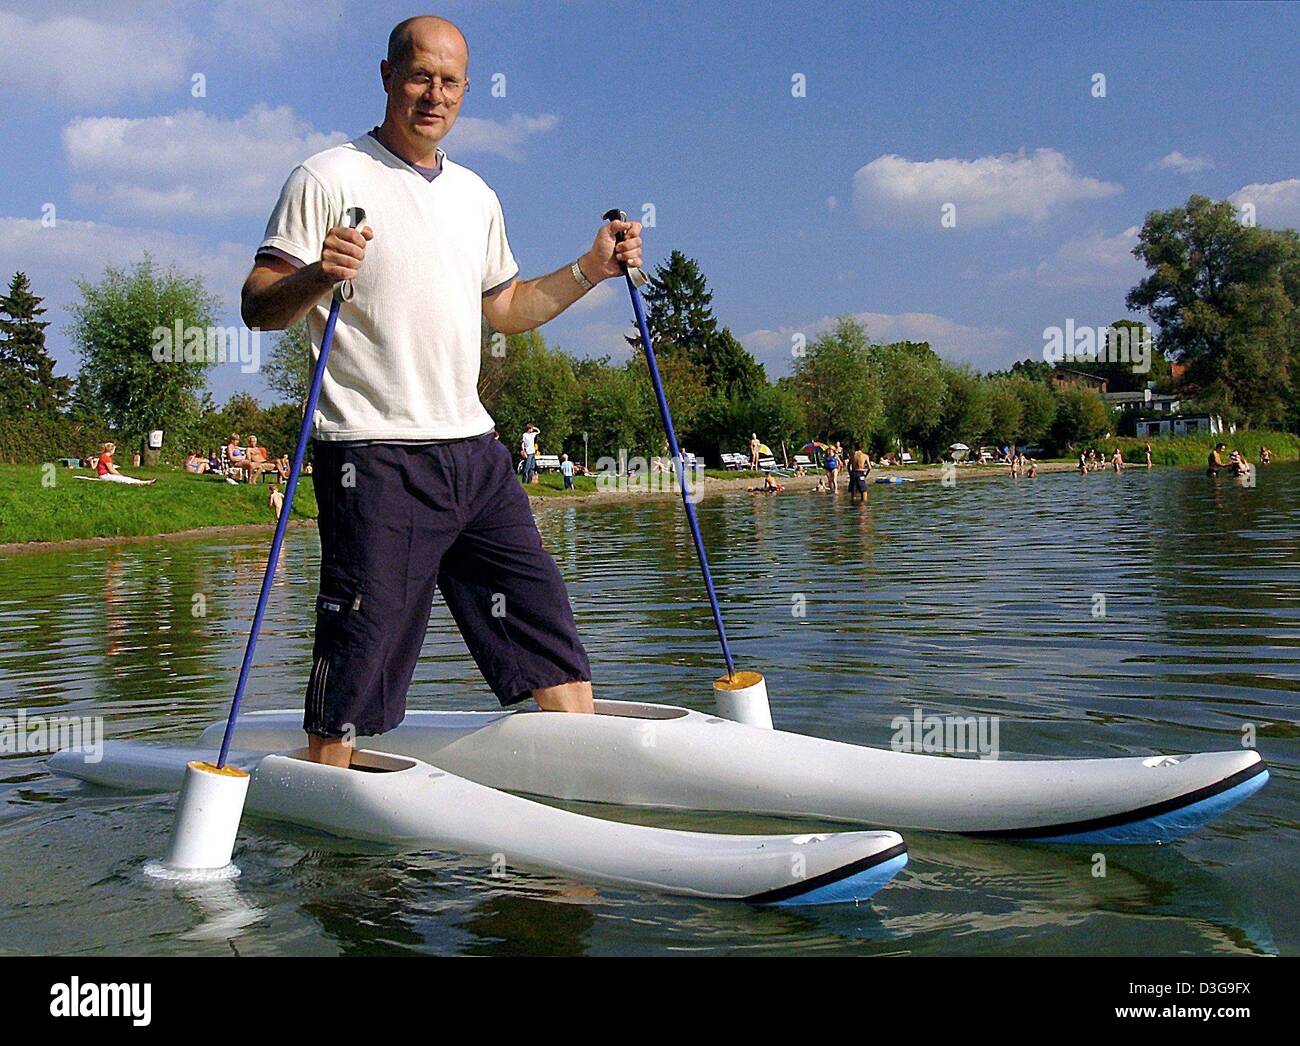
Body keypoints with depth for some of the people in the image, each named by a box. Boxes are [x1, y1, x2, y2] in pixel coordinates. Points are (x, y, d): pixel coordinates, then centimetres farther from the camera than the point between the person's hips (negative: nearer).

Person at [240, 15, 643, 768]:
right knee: (358, 668, -5)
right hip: (376, 458, -6)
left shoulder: (476, 196, 18)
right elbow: (259, 308, -8)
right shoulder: (331, 178, -3)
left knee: (550, 627, 9)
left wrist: (592, 270, 16)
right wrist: (318, 278, -29)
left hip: (474, 451, 7)